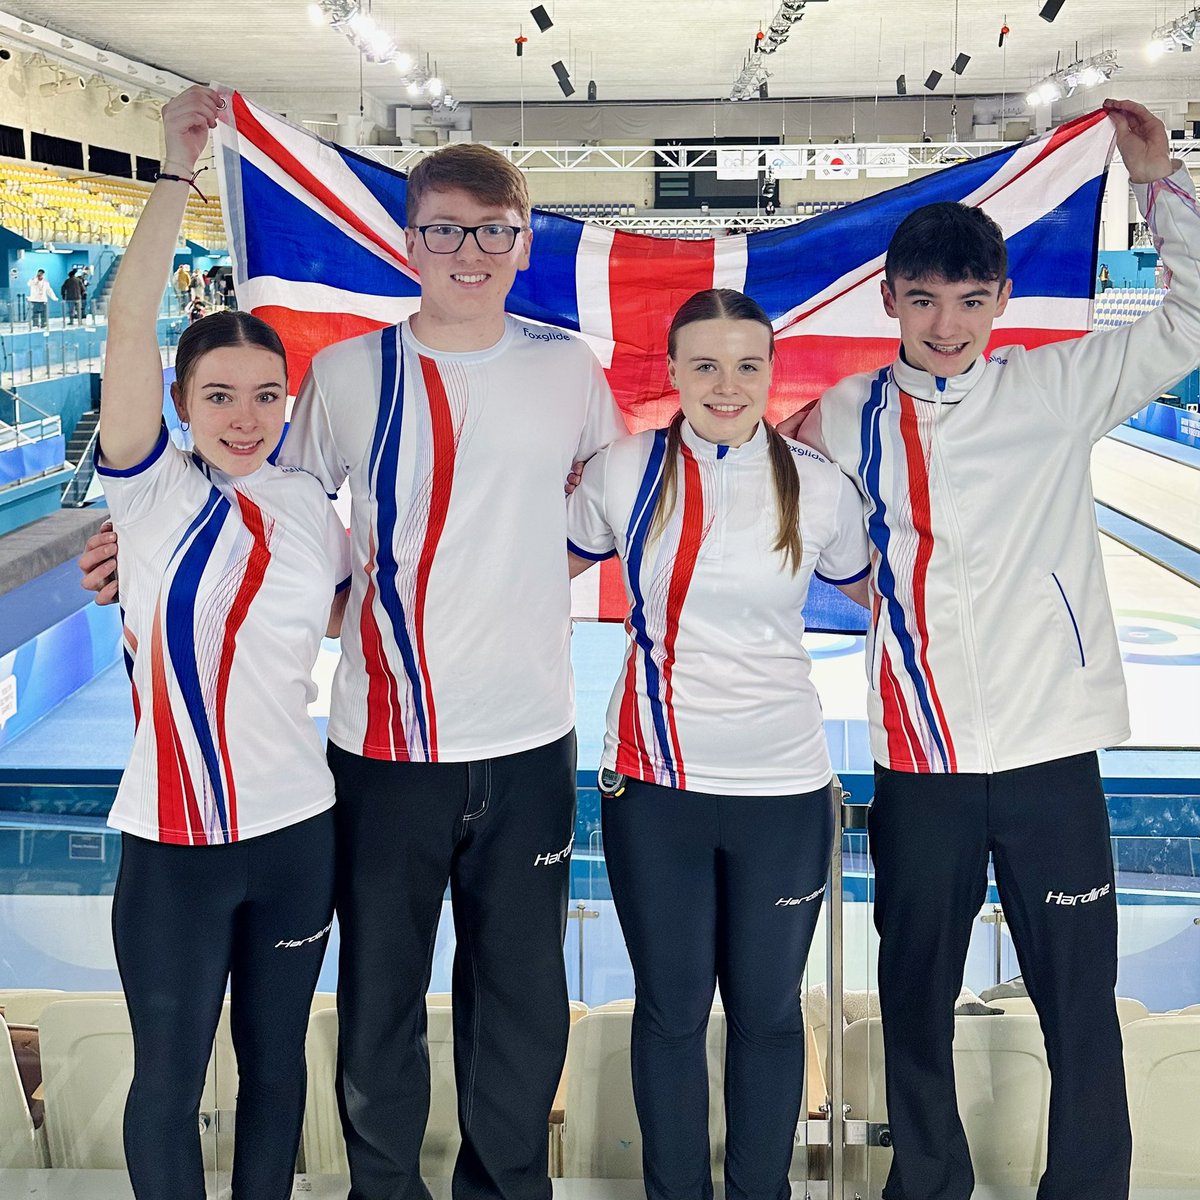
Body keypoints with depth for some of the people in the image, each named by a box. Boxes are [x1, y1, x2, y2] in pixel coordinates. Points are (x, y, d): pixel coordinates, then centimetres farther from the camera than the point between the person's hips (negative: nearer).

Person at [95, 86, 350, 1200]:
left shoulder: (309, 506, 1)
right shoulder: (152, 492, -8)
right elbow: (128, 321, -21)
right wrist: (177, 167, -23)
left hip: (296, 831, 3)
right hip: (175, 843, -3)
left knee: (274, 1064, 19)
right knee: (168, 1084, 11)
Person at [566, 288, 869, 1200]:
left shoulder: (818, 487, -2)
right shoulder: (624, 472, -2)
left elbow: (871, 592, 16)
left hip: (783, 784, 0)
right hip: (654, 780, 0)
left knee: (767, 1009, 14)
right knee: (671, 1007, 13)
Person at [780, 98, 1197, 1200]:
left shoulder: (1056, 389, 2)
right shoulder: (850, 418, 5)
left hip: (1053, 746, -1)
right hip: (920, 754, 2)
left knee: (1080, 1002, 5)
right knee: (915, 994, 15)